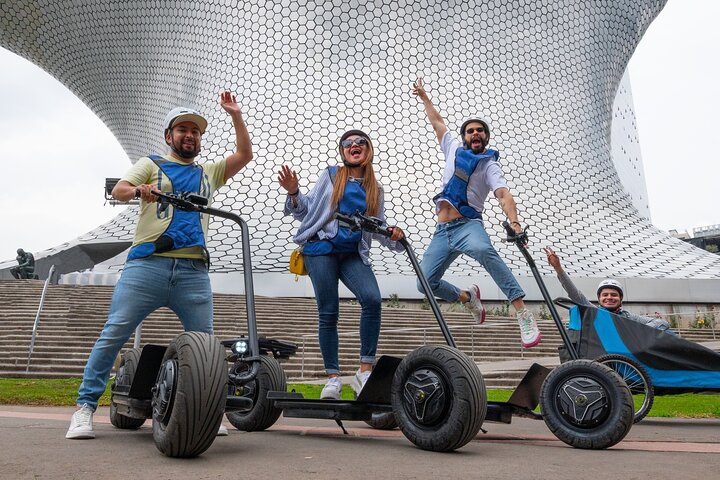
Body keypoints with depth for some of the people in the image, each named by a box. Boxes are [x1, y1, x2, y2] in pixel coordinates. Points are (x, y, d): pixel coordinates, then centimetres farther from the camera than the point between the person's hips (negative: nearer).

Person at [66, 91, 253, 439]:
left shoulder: (208, 173, 26)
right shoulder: (151, 164, 17)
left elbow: (244, 154, 20)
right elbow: (118, 190, 3)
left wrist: (235, 114, 14)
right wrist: (138, 190, -19)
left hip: (194, 271, 3)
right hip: (147, 264, -2)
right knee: (114, 333, -8)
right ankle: (85, 406, 1)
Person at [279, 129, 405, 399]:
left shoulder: (375, 189, 15)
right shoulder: (330, 176, 8)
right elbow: (307, 210, 9)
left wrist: (393, 236, -1)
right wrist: (294, 193, -9)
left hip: (353, 255, 2)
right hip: (322, 249, -2)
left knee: (373, 299, -23)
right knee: (328, 313, -5)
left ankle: (365, 372, -15)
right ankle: (333, 378, 6)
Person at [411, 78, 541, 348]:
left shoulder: (489, 165, 2)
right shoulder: (454, 149, 18)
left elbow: (504, 195, -15)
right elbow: (437, 122, 32)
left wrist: (514, 222, -32)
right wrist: (423, 96, 40)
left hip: (468, 225, -6)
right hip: (442, 232, 6)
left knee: (484, 251, -40)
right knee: (426, 282, -1)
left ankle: (524, 315, -42)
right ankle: (468, 298, 28)